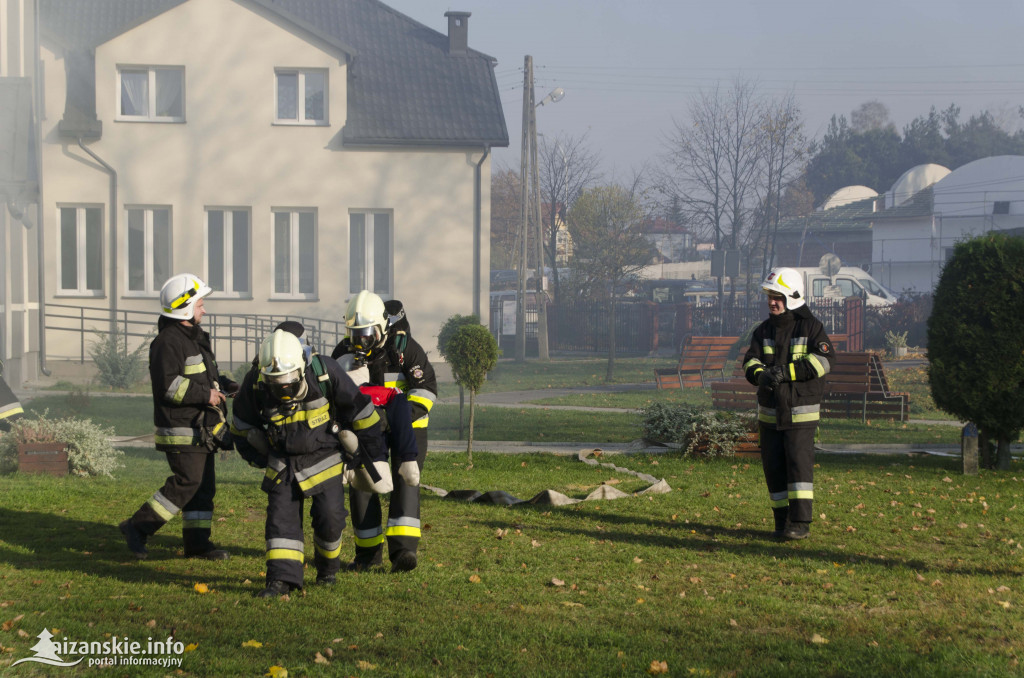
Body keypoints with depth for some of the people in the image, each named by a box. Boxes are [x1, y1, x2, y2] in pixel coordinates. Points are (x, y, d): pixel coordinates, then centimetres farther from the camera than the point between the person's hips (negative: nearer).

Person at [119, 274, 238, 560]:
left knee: (203, 485, 9)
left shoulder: (195, 337, 18)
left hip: (201, 429, 10)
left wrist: (224, 385, 9)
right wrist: (205, 394, -22)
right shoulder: (168, 342, -15)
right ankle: (138, 527, -5)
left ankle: (197, 542, 14)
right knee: (187, 482, -13)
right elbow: (168, 385, -24)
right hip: (182, 430, -10)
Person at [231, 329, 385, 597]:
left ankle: (328, 566, 19)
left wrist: (375, 456, -2)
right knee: (281, 516, -9)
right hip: (282, 462, 2)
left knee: (330, 517, -7)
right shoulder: (254, 384, -17)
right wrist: (257, 457, 7)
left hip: (323, 459, -2)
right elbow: (242, 424, 6)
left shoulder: (325, 374, -24)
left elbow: (360, 409, -9)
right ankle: (282, 578, -9)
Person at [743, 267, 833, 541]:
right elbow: (751, 360, 0)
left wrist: (787, 371, -25)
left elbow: (822, 360, -16)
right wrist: (760, 374, -24)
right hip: (770, 412, 5)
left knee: (799, 461, -12)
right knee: (773, 465, 5)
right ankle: (782, 521, 14)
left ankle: (800, 522, -12)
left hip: (800, 411, -5)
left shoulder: (810, 327, -3)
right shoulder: (764, 330, 11)